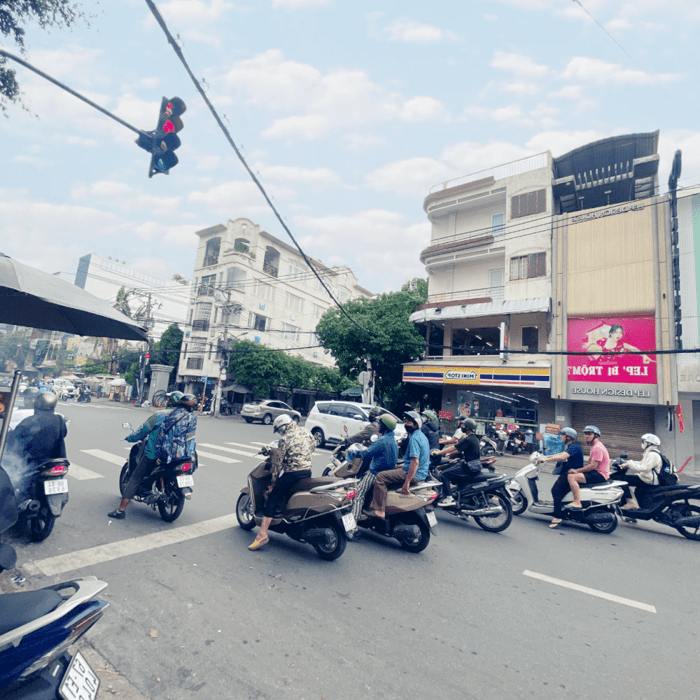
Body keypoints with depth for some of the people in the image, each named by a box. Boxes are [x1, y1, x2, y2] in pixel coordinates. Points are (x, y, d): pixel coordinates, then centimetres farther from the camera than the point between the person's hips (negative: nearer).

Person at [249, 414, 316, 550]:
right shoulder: (307, 433, 8)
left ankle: (263, 534, -1)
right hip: (307, 472, 7)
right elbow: (313, 446, 18)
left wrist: (273, 481, 3)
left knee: (273, 499, 1)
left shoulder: (285, 439, -10)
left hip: (291, 474, -7)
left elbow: (278, 462, -6)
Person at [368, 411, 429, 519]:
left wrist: (407, 482, -27)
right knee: (388, 473, 26)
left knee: (381, 476, -10)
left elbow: (415, 462, -27)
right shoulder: (421, 435, 12)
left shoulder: (414, 438, -19)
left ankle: (379, 511, -10)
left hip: (414, 474, -11)